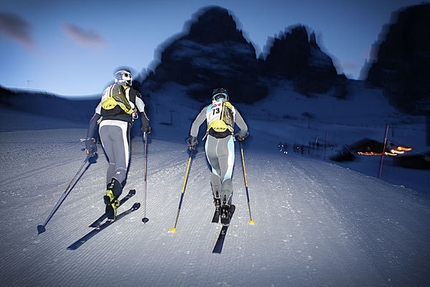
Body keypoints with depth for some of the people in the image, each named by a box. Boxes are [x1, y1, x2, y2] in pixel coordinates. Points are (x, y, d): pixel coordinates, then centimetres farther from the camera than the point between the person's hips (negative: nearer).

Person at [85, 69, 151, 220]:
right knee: (122, 165, -2)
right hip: (120, 126, -4)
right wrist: (146, 128, 37)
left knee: (112, 162, 19)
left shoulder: (107, 93, 28)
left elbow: (94, 119, 22)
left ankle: (110, 195, 12)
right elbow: (143, 114, 18)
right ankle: (111, 193, -28)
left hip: (103, 126, 4)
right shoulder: (133, 93, 18)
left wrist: (90, 141, 23)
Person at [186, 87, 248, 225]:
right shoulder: (232, 109, 22)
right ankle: (225, 204, -19)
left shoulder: (208, 108, 19)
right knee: (226, 176, 0)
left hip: (211, 142, 1)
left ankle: (217, 200, 19)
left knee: (215, 171, 25)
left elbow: (195, 124, 10)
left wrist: (192, 139, 22)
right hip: (227, 142, -1)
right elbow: (244, 128, 24)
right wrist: (239, 136, 44)